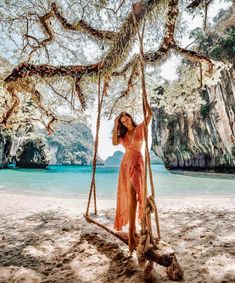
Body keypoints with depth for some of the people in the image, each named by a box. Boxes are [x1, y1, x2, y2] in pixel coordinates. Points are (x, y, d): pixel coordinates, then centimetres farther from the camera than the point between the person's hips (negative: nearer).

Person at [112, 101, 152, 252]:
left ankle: (132, 233, -4)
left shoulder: (140, 128, 7)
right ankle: (133, 231, 17)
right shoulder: (123, 134, 17)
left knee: (133, 195, -10)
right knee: (129, 196, 4)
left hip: (137, 163, -4)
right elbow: (114, 142, 0)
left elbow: (150, 115, -3)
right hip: (126, 164, 4)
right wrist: (115, 126, 2)